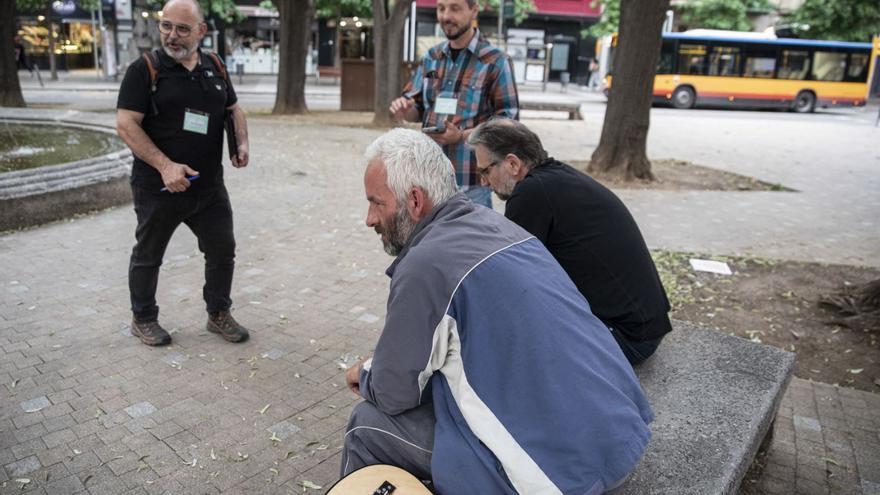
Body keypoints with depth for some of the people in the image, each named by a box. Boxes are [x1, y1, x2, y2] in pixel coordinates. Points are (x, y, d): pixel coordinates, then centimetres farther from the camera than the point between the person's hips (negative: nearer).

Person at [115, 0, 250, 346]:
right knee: (148, 256, 12)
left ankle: (219, 314, 29)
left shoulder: (215, 68, 6)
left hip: (209, 186, 5)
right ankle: (143, 319, 32)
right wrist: (165, 165, -24)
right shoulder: (145, 69, -9)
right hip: (158, 187, -4)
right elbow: (126, 125, -14)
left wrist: (242, 144, 1)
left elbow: (234, 109, 19)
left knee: (222, 250, 11)